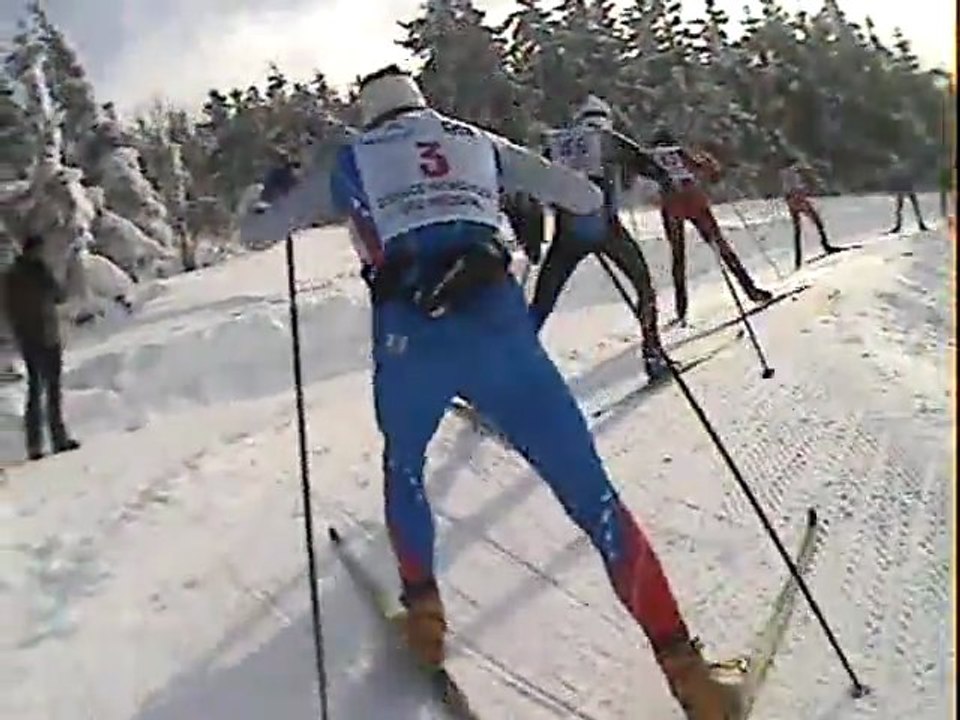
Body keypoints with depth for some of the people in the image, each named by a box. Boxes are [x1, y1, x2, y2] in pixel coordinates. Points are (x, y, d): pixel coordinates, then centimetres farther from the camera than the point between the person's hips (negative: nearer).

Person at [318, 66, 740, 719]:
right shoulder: (478, 143, 24)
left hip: (408, 338, 0)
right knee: (590, 490, 3)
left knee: (404, 463, 31)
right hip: (498, 325, 0)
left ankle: (424, 609, 31)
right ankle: (682, 662, 1)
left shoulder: (352, 161, 22)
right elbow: (587, 199, 22)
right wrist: (587, 201, 45)